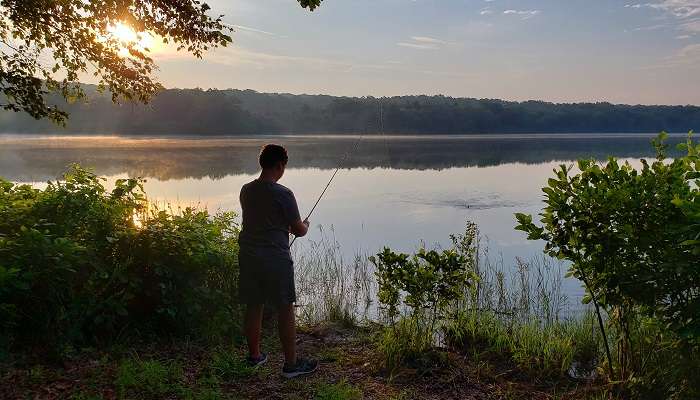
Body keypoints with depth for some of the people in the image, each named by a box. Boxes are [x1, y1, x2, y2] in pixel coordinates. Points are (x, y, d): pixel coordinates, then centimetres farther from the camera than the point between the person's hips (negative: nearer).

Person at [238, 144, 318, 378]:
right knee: (285, 310, 4)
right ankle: (291, 363, 12)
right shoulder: (283, 194, -16)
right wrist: (305, 225, 14)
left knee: (253, 307, 16)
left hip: (248, 257, 7)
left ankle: (254, 355, 30)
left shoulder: (246, 190, 4)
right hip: (276, 260, -6)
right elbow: (299, 230, -9)